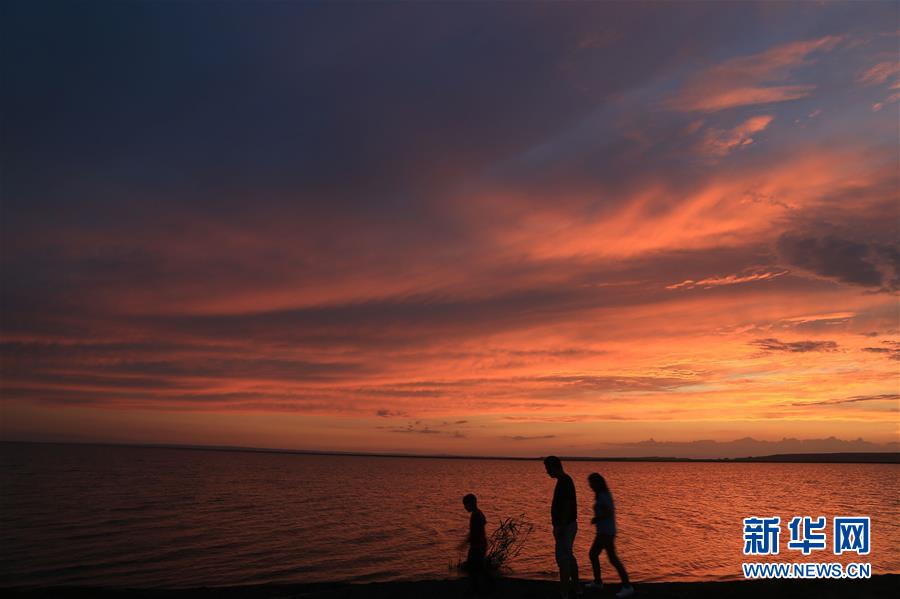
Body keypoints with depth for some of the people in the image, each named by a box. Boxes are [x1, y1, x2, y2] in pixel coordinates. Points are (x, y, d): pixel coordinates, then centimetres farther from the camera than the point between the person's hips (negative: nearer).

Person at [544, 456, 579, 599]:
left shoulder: (564, 482, -19)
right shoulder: (565, 481, 11)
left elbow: (568, 505, -24)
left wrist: (560, 527, -23)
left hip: (565, 526, -10)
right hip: (567, 525, 10)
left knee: (562, 558, -6)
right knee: (568, 557, 16)